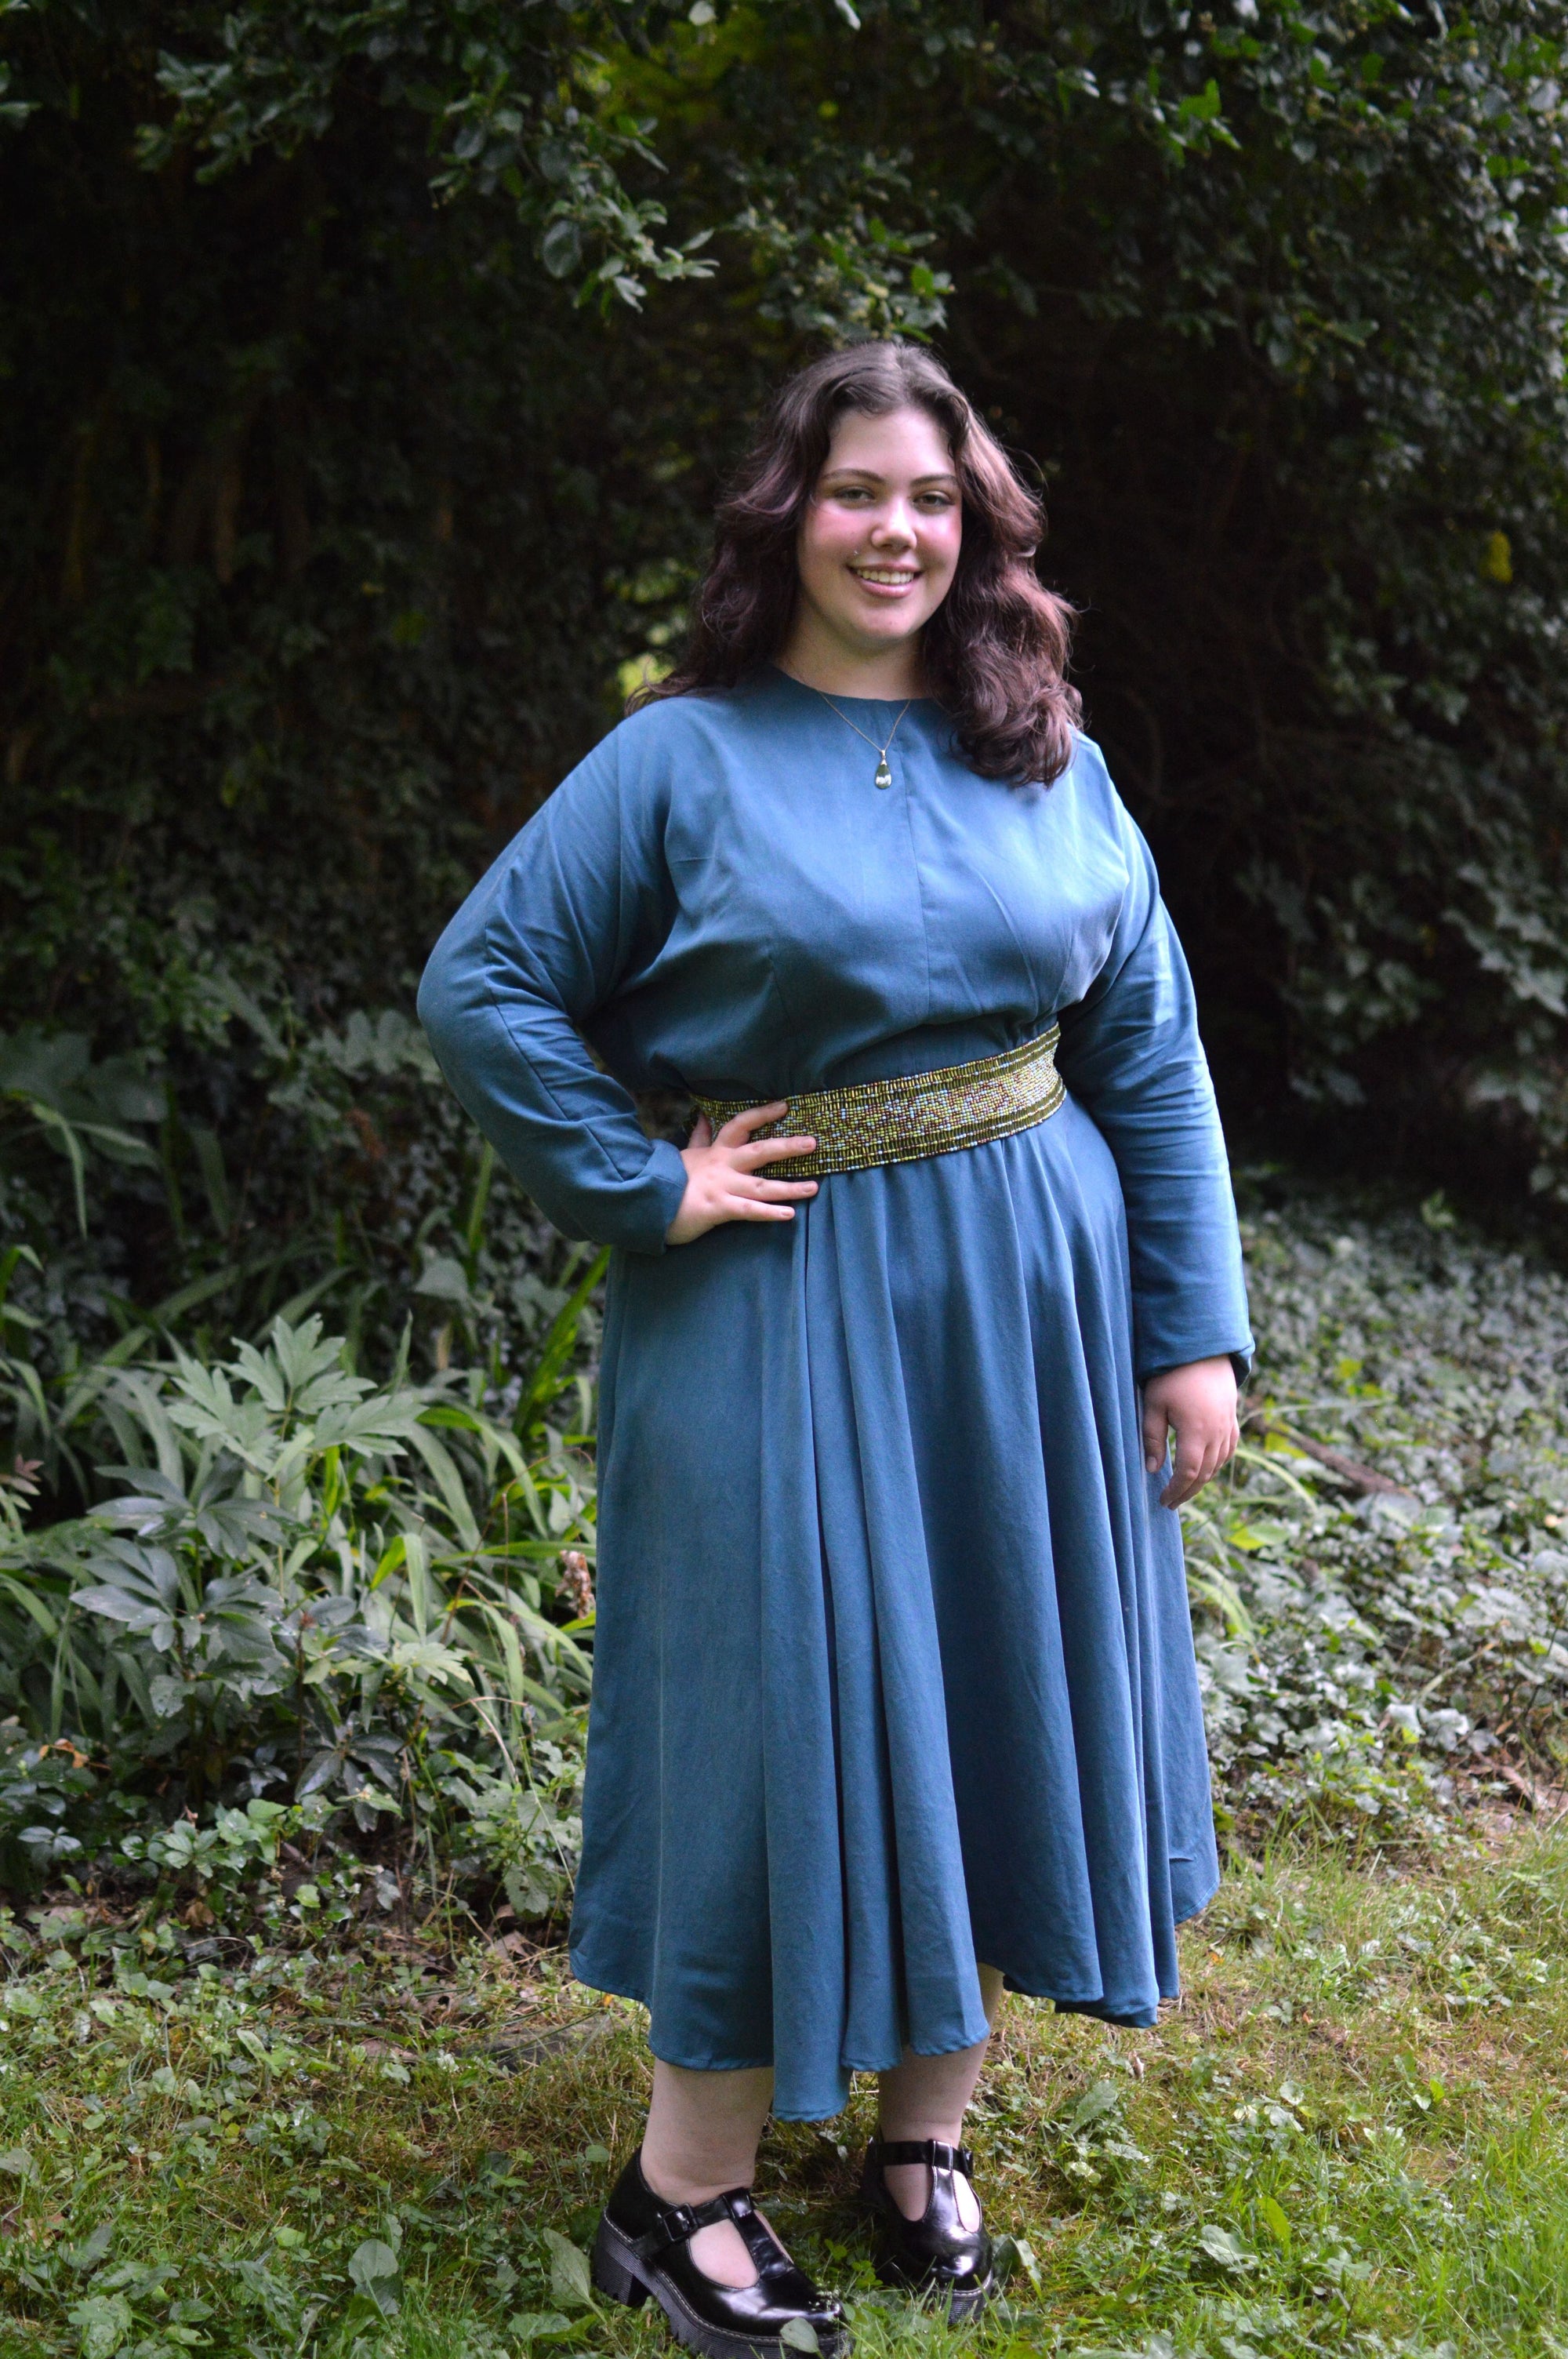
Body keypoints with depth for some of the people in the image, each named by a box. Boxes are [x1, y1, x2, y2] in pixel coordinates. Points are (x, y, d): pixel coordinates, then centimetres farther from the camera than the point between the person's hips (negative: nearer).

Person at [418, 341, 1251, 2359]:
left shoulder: (1048, 760, 6)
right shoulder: (681, 759, -4)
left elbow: (1150, 1054, 7)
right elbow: (481, 986, -5)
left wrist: (1195, 1334, 2)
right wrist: (644, 1190, -11)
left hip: (1035, 1289, 4)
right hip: (789, 1303, -4)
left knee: (1005, 1695, 10)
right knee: (783, 1703, -1)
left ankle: (926, 2136, 29)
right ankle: (683, 2195, 15)